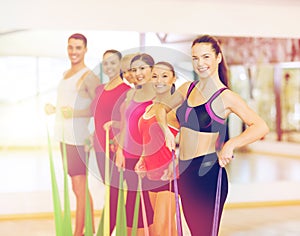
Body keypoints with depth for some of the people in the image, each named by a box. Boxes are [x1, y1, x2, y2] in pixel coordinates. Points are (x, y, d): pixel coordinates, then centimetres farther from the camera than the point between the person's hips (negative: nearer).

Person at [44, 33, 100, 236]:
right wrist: (54, 109, 10)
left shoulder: (89, 77, -8)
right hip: (64, 136, 9)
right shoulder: (66, 75, 18)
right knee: (81, 187, 14)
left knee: (79, 188, -5)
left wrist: (74, 113, -22)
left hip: (78, 138, -9)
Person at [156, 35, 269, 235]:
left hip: (208, 173, -6)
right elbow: (163, 108, 24)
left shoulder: (225, 97, -11)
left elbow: (261, 127, -20)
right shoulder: (187, 89, 8)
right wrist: (166, 130, 5)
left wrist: (231, 144, -33)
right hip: (185, 172, 7)